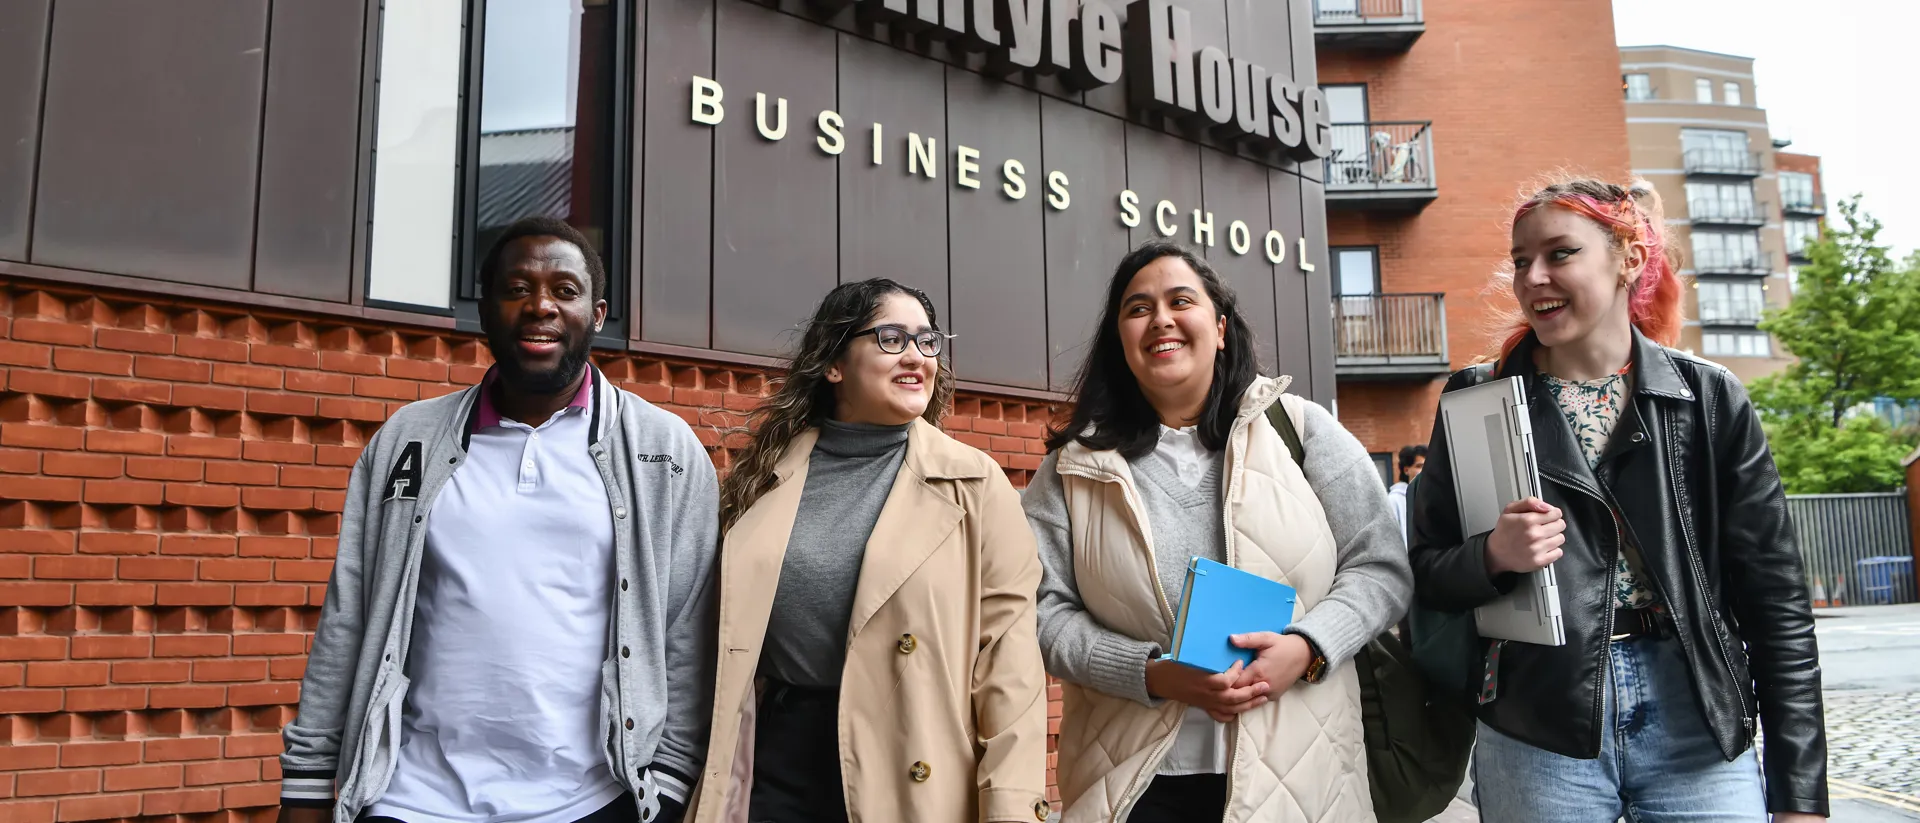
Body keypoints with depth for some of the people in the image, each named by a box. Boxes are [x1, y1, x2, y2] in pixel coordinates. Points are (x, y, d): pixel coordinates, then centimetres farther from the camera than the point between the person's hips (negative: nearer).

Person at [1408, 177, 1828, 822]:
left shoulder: (1710, 398, 2)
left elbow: (1776, 601, 2)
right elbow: (1426, 572, 4)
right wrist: (1492, 557, -18)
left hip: (1697, 724, 1)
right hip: (1538, 736, 0)